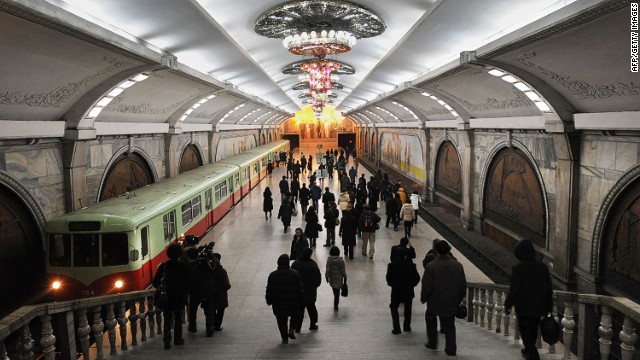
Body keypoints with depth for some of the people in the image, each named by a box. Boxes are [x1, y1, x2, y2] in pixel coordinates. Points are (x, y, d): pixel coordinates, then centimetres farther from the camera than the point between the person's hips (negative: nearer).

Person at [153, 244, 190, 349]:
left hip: (166, 297, 1)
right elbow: (188, 284, -7)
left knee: (167, 320, 9)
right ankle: (178, 339, 22)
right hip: (180, 298, 0)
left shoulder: (163, 266, -7)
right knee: (178, 318, 16)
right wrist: (186, 293, 10)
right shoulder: (184, 267, -10)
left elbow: (155, 283, -6)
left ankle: (167, 342, 3)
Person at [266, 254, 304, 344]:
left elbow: (269, 291, 0)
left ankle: (284, 338, 16)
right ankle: (291, 330, 6)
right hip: (293, 304, 0)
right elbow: (300, 290, -4)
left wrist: (269, 301, 15)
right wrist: (301, 301, 7)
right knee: (295, 316, 24)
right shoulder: (295, 274, -7)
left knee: (281, 322, 14)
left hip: (278, 305, 0)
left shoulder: (272, 275, -6)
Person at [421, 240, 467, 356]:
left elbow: (426, 286, -16)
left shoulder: (431, 266, -20)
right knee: (449, 325, 16)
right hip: (452, 303, 3)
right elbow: (463, 285, 2)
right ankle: (451, 349, 16)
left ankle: (432, 343, 29)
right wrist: (459, 299, 15)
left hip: (435, 301, -3)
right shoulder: (457, 265, -7)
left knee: (430, 318, 23)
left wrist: (423, 298, 1)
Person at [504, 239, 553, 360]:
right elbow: (549, 290, 3)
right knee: (533, 332, 24)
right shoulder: (542, 267, -3)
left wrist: (508, 305, -6)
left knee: (526, 333, 7)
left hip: (524, 309, -6)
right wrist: (549, 307, 15)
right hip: (539, 308, 6)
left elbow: (514, 290, -19)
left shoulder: (518, 268, -19)